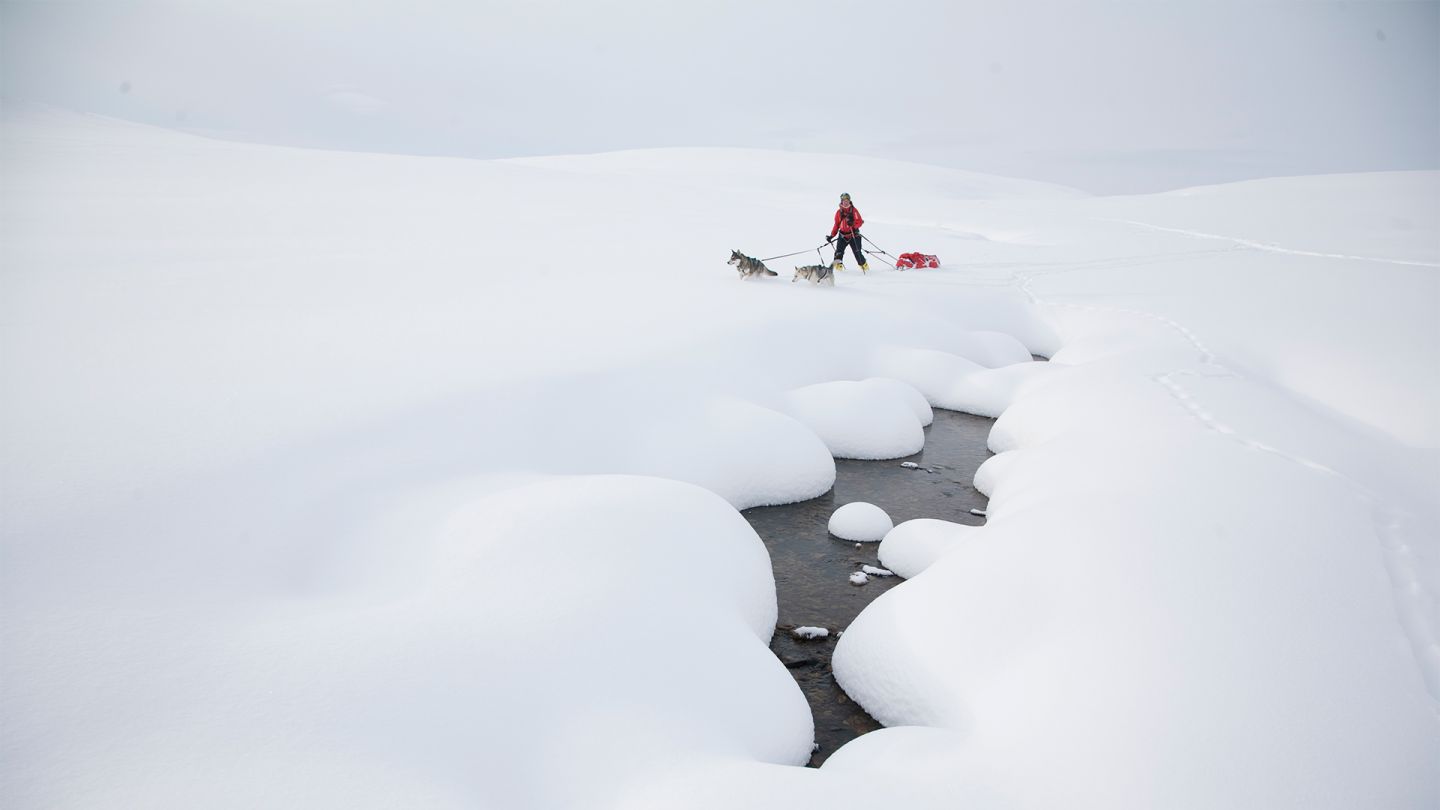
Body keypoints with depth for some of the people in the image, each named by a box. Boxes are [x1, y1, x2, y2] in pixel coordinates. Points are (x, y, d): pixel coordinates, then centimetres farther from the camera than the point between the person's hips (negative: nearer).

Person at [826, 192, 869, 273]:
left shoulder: (854, 210, -2)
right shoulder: (839, 212, 7)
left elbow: (860, 221, -7)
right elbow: (836, 225, 12)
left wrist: (853, 225, -27)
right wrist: (832, 235, 5)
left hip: (854, 235, -3)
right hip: (843, 235, 3)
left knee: (857, 252, -4)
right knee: (839, 252, -14)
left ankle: (864, 266, 12)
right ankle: (838, 266, -11)